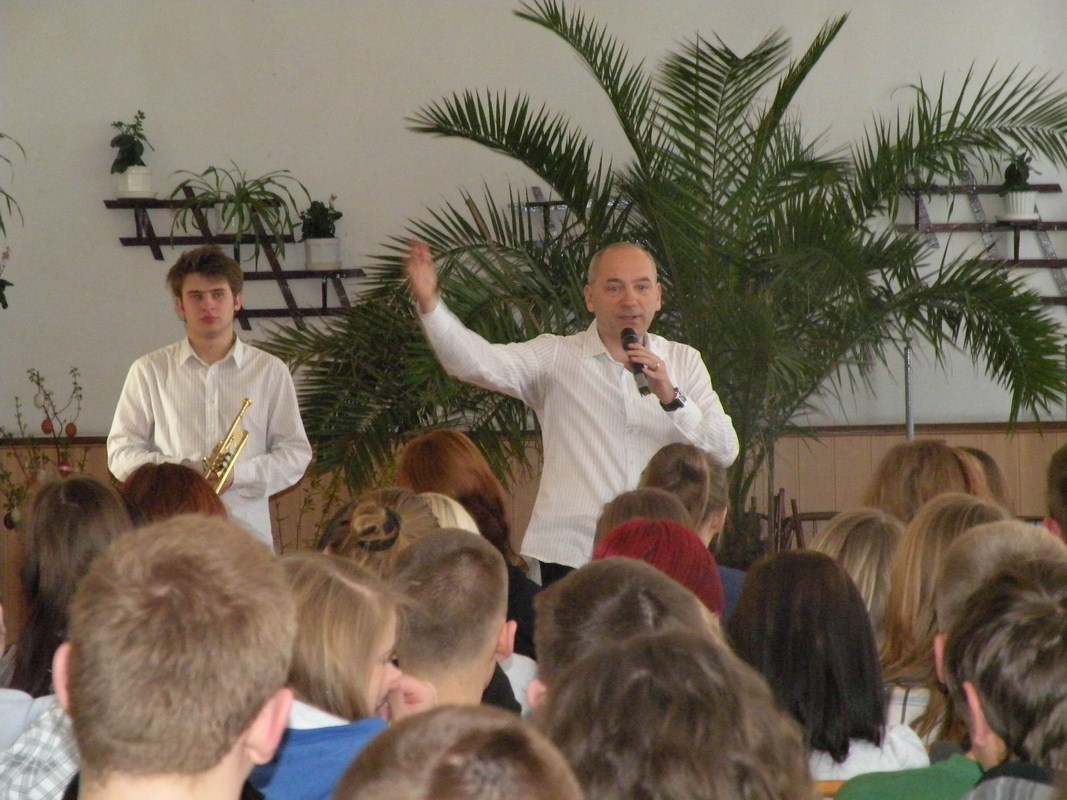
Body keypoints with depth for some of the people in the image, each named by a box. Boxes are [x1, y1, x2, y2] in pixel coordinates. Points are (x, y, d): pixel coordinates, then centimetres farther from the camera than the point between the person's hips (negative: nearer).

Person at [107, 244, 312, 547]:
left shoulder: (269, 371, 11)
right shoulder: (150, 371, 11)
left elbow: (296, 454, 10)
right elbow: (121, 453, 10)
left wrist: (237, 474, -7)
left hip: (248, 533, 0)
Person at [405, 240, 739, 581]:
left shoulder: (683, 361, 10)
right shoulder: (556, 357, 3)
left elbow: (726, 451, 2)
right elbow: (475, 362, -13)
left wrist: (671, 398, -13)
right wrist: (429, 302, -28)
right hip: (570, 555, -2)